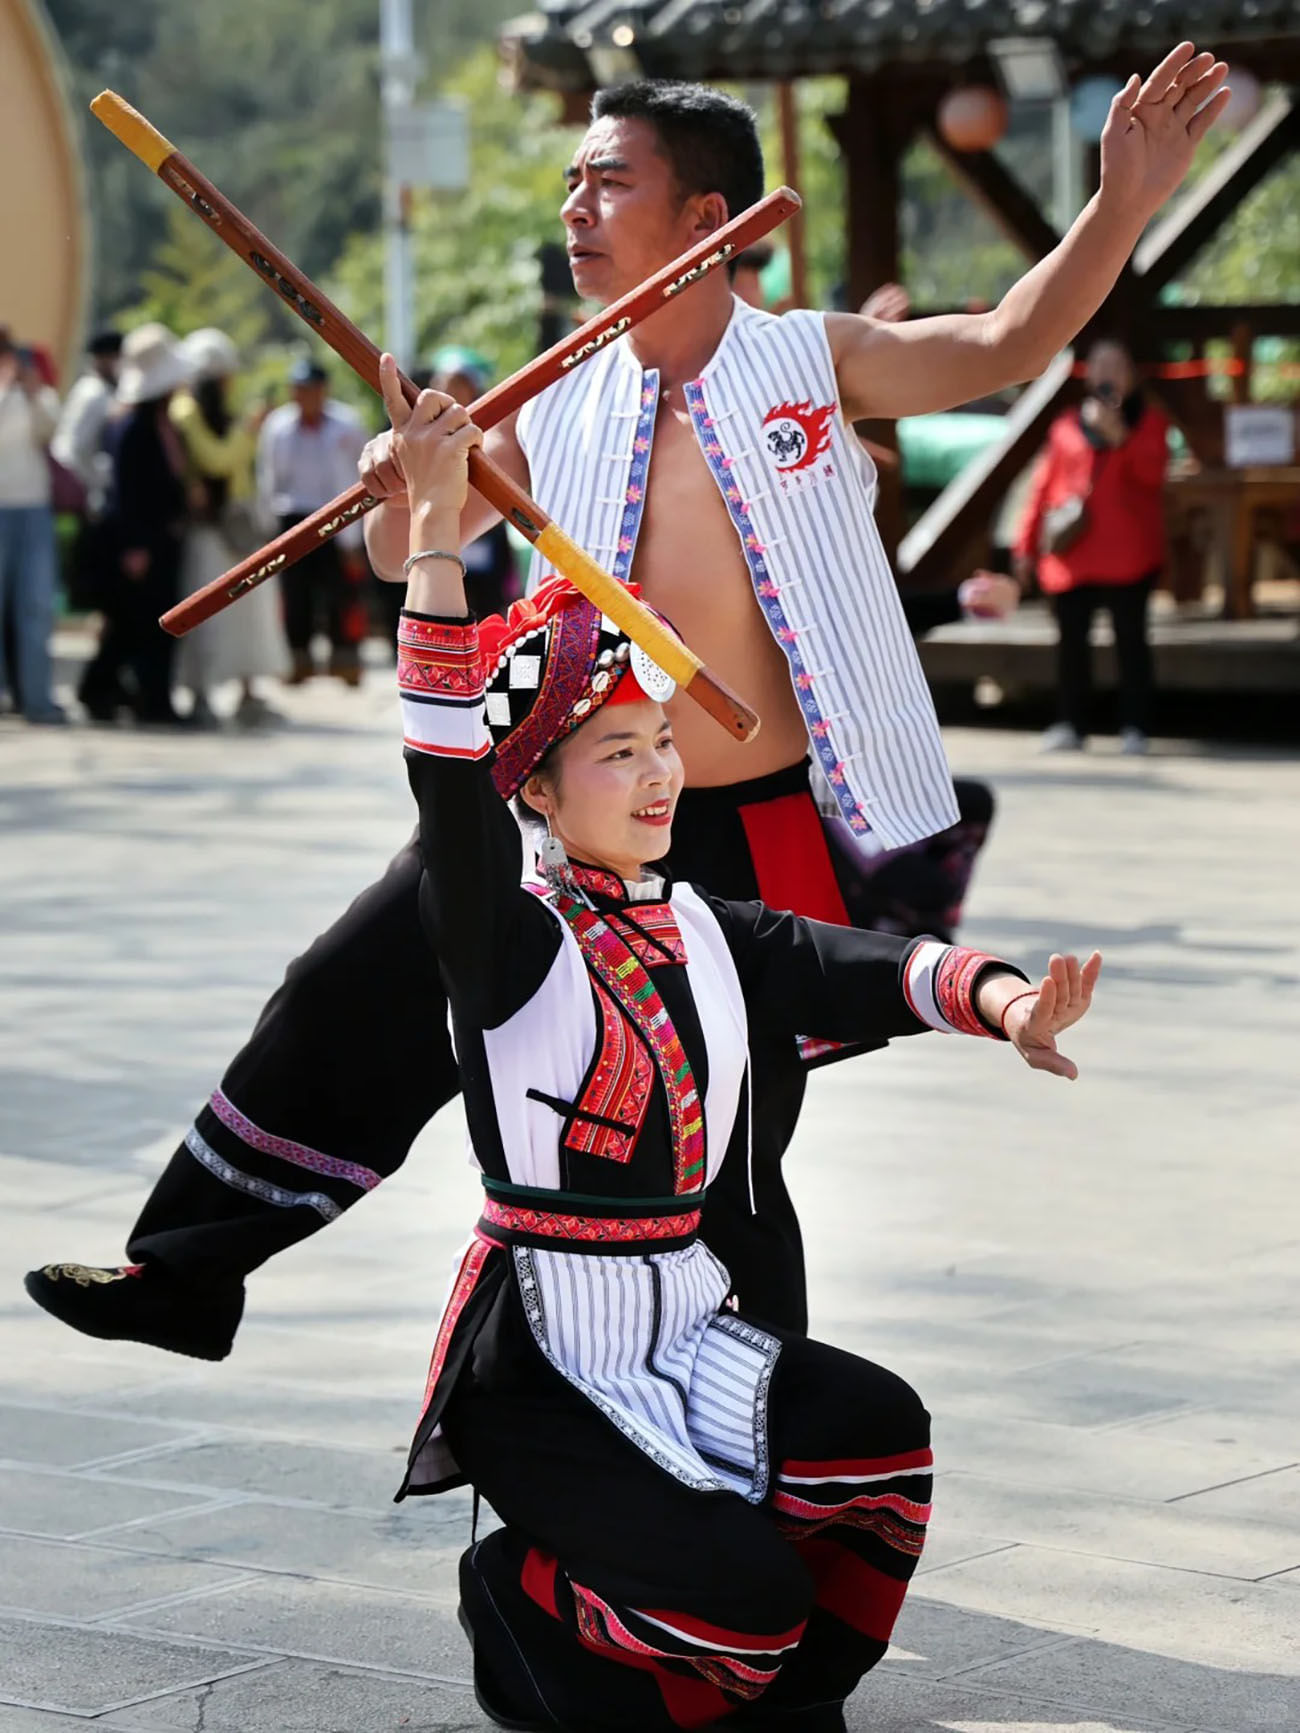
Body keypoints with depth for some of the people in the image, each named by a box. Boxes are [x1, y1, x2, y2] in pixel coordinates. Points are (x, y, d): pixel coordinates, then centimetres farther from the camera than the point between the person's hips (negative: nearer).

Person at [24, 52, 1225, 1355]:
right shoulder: (558, 409, 3)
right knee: (347, 1001, 2)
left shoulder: (816, 363, -5)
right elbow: (405, 555, 10)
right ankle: (190, 1276, 19)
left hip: (749, 850, -3)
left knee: (728, 1186, 6)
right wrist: (400, 484, -13)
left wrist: (1123, 206, -30)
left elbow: (1006, 344, -16)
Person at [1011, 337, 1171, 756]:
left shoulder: (1149, 422, 10)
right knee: (1070, 642, 1)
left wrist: (1118, 434, -17)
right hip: (1070, 558, 2)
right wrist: (1027, 544, 9)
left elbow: (1152, 470, -7)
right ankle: (1072, 725, 9)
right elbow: (1043, 485, 13)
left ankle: (1135, 727, 2)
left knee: (1130, 639, -1)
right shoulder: (1066, 427, 15)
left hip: (1127, 557, -2)